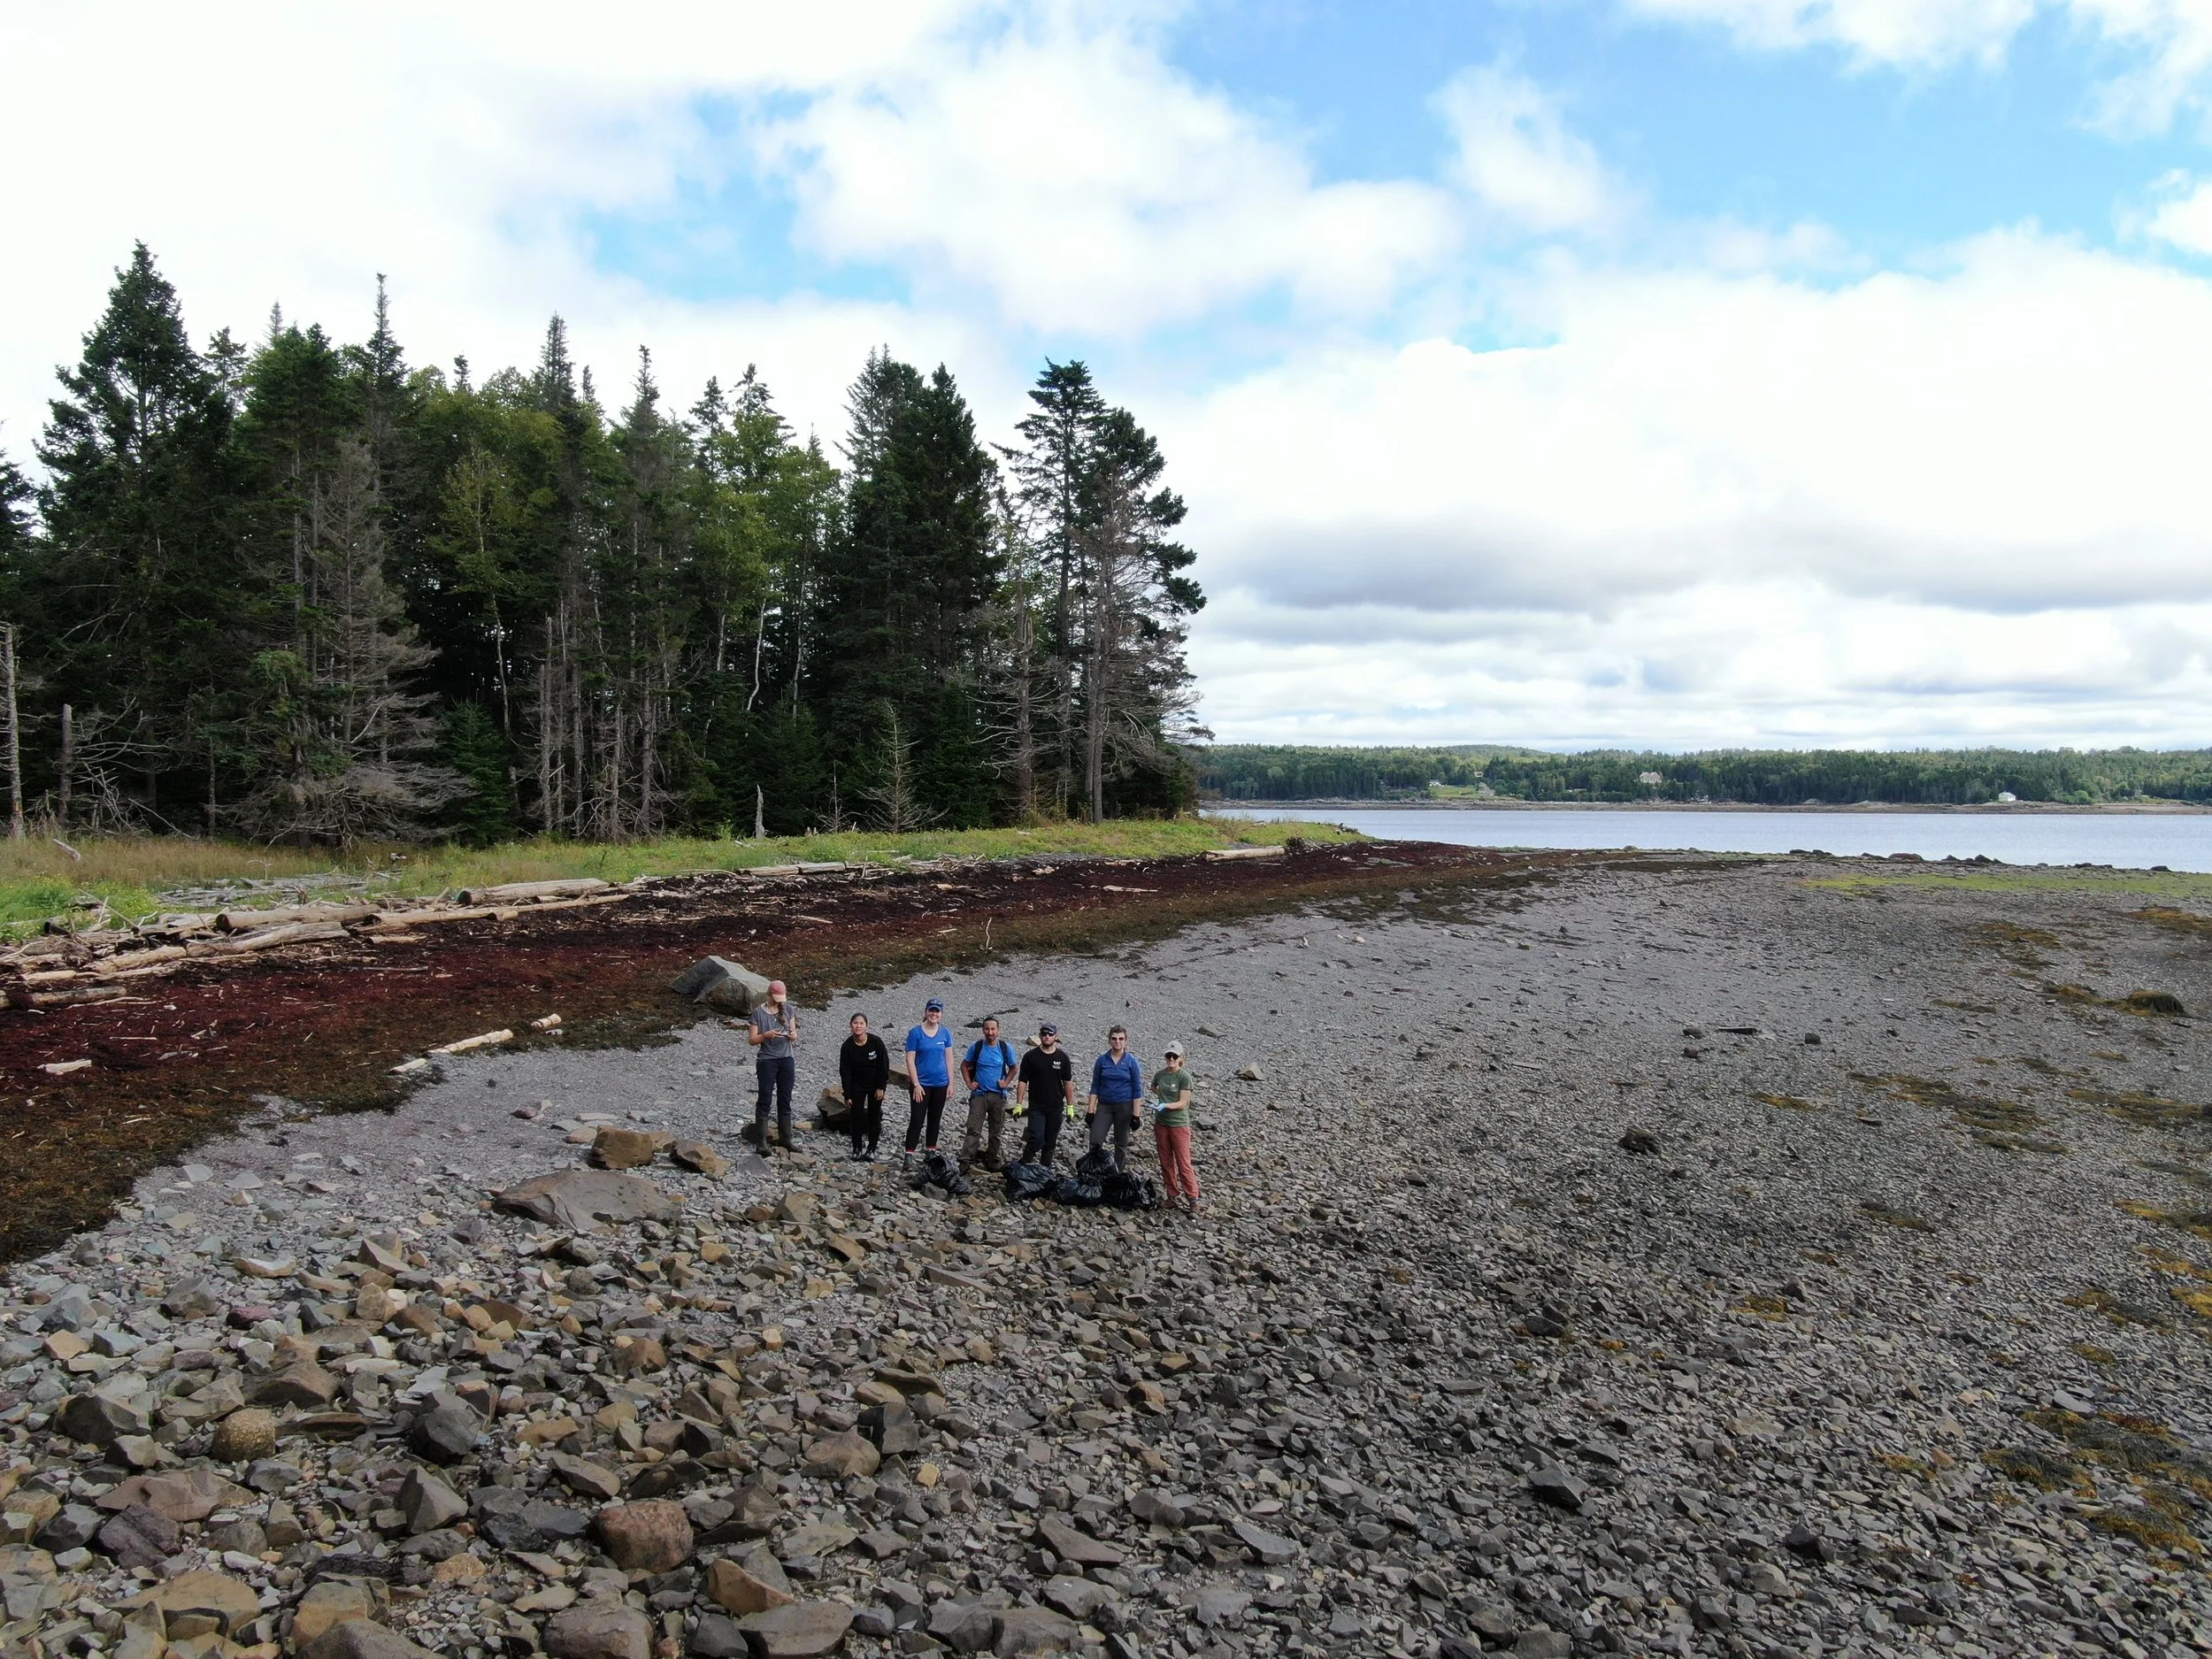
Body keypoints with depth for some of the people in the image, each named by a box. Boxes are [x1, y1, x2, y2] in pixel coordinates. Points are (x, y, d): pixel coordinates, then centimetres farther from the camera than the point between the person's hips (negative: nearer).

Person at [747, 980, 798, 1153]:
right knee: (764, 1100, -2)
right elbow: (752, 1040, -4)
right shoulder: (758, 1013, -5)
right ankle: (762, 1142, 0)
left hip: (787, 1060, 4)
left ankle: (785, 1139, 16)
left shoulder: (789, 1010, 6)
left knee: (785, 1100, 9)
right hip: (767, 1060, -4)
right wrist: (766, 1035, -22)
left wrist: (794, 1036, -11)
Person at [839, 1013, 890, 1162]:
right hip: (857, 1085, 1)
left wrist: (881, 1087, -14)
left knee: (874, 1116, 2)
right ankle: (857, 1149, 10)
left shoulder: (876, 1042, -20)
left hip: (876, 1084, -1)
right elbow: (845, 1072, -10)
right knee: (856, 1116, -2)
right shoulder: (847, 1046, -15)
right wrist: (847, 1096, -10)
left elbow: (884, 1065, -13)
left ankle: (871, 1149, 12)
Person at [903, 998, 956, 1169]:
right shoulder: (916, 1032, -7)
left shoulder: (945, 1033, 3)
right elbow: (910, 1060, -9)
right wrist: (916, 1084, -14)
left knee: (934, 1119, 13)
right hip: (922, 1083, -4)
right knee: (917, 1119, -6)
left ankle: (930, 1152, 24)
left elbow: (949, 1059, 7)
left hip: (940, 1084, 4)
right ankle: (909, 1155, -4)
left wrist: (950, 1083, 3)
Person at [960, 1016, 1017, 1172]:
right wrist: (969, 1083, -1)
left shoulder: (1005, 1048, -2)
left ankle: (994, 1162, 23)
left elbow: (1013, 1068, 12)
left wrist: (1006, 1082, -2)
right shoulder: (976, 1046, -4)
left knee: (997, 1132, 10)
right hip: (979, 1094, -2)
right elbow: (964, 1065, 9)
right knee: (973, 1130, -7)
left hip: (998, 1095, 2)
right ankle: (965, 1161, -5)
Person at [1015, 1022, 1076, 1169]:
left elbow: (1068, 1083, 8)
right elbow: (1022, 1081, 0)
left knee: (1050, 1143, 9)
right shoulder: (1030, 1056, -1)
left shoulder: (1062, 1057, 5)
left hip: (1056, 1108, 3)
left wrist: (1070, 1106, 4)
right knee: (1036, 1140, -15)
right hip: (1036, 1107, -3)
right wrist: (1018, 1104, -6)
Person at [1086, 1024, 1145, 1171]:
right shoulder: (1102, 1060, 1)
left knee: (1121, 1144, 9)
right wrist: (1091, 1111, 0)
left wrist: (1135, 1115, -6)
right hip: (1104, 1106, 1)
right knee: (1095, 1142, -11)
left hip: (1125, 1107, -1)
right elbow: (1095, 1087, 5)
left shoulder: (1132, 1062, -4)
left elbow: (1137, 1090, -3)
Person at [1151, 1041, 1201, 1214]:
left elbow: (1183, 1103, -16)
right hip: (1161, 1123, 5)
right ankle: (1172, 1195, 21)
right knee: (1166, 1162, 11)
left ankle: (1192, 1199, 3)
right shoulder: (1159, 1074, 2)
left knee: (1183, 1163, -3)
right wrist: (1161, 1098, 8)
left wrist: (1166, 1105, -29)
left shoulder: (1184, 1077, -13)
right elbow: (1154, 1088, 24)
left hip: (1179, 1124, -5)